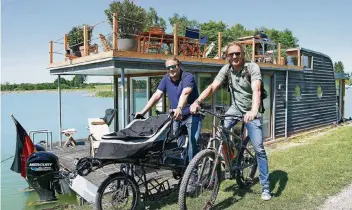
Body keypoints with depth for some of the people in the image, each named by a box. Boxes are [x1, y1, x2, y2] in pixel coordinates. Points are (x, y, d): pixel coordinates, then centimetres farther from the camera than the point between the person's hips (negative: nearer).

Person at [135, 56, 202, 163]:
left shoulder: (188, 77, -14)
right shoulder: (166, 79, 4)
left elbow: (185, 94, -31)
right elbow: (156, 95, -2)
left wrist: (179, 109, -50)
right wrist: (143, 112, -10)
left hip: (192, 115, -5)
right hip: (177, 117, 5)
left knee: (193, 142, -15)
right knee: (178, 144, 7)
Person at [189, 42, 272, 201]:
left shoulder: (252, 67, -18)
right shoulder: (226, 69, -7)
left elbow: (256, 90, -32)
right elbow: (212, 86, -15)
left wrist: (254, 111, -50)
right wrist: (197, 101, -31)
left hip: (251, 111, -3)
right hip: (235, 108, 4)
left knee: (259, 149, -6)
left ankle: (265, 187, 8)